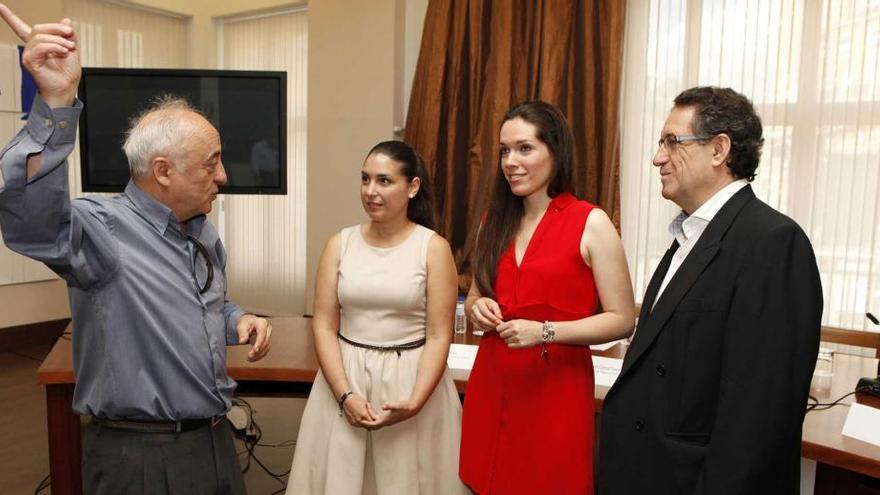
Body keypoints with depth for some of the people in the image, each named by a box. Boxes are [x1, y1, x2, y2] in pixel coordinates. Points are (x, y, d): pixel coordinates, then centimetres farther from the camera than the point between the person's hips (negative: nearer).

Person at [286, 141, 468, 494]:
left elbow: (439, 337, -8)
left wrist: (415, 402, -18)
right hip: (344, 380, 3)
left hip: (411, 381, -2)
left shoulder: (434, 248, -6)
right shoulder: (340, 244, 1)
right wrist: (345, 394, -12)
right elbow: (324, 326, -2)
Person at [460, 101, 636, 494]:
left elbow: (622, 320, -9)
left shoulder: (591, 223, -9)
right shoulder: (495, 221, 7)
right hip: (491, 385, 5)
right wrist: (477, 307, -4)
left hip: (556, 391, -4)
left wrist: (545, 332, -20)